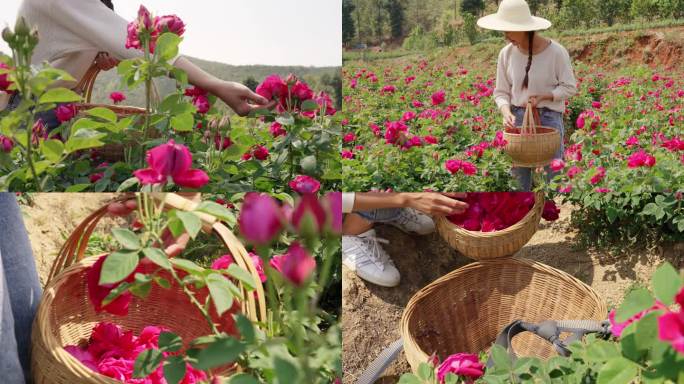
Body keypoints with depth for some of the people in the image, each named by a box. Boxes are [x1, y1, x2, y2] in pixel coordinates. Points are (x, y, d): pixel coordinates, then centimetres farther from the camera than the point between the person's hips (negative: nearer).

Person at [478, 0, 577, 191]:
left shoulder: (556, 52, -11)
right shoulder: (507, 53, -2)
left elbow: (570, 87, -2)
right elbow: (501, 92, 4)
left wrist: (542, 96, -17)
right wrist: (506, 112, -16)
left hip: (549, 118, -3)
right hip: (518, 117, 3)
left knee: (552, 176, 2)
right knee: (517, 178, 7)